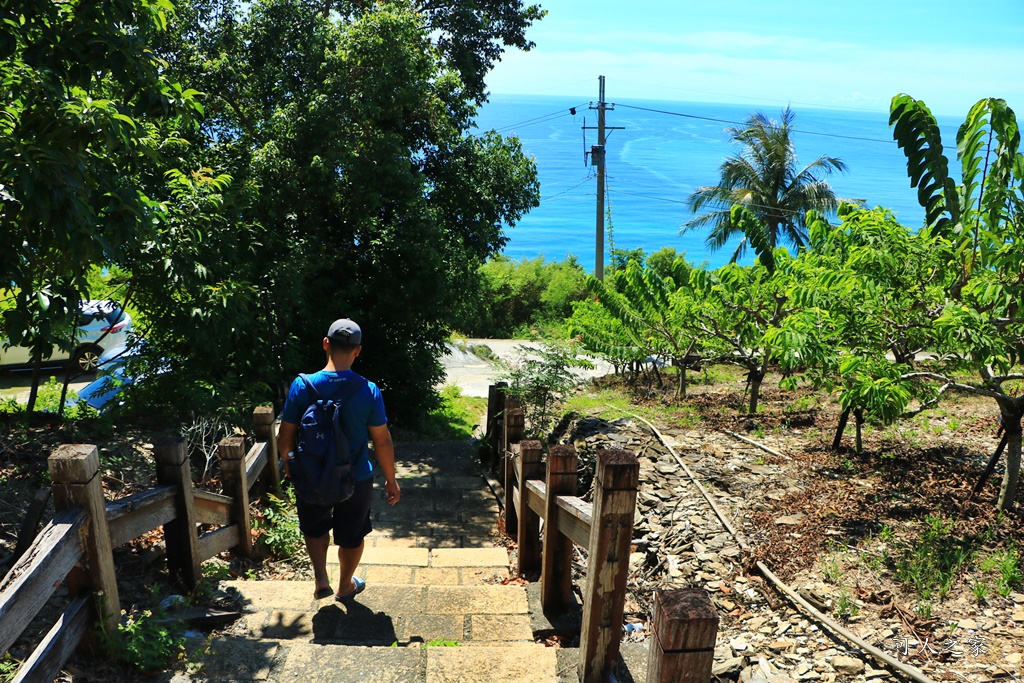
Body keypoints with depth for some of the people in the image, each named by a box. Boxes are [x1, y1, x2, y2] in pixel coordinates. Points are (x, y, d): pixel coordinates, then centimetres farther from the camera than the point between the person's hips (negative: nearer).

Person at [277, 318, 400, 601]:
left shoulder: (302, 386, -16)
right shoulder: (369, 391, -18)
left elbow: (285, 437, -8)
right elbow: (382, 441, -11)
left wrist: (288, 461, 14)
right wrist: (391, 480, 2)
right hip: (356, 479, 0)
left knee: (315, 528, 30)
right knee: (351, 535, 24)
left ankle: (321, 578, 24)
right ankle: (345, 586, 42)